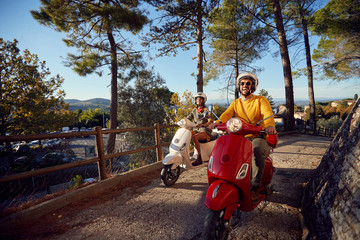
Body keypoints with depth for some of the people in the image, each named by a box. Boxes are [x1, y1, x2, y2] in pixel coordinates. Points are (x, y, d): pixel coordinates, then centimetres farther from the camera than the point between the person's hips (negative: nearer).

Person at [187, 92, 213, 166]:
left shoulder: (206, 110, -2)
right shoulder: (194, 110, 15)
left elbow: (210, 122, -15)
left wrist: (202, 124, -35)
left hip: (205, 131, -5)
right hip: (197, 130, 5)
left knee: (194, 137, -34)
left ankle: (199, 158, -29)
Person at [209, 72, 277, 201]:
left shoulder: (261, 100, 5)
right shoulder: (235, 103, 16)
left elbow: (268, 114, -15)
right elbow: (227, 114, -4)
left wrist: (270, 125, -39)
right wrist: (217, 123, -27)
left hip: (259, 137, -3)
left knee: (257, 150, -36)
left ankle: (255, 187, -23)